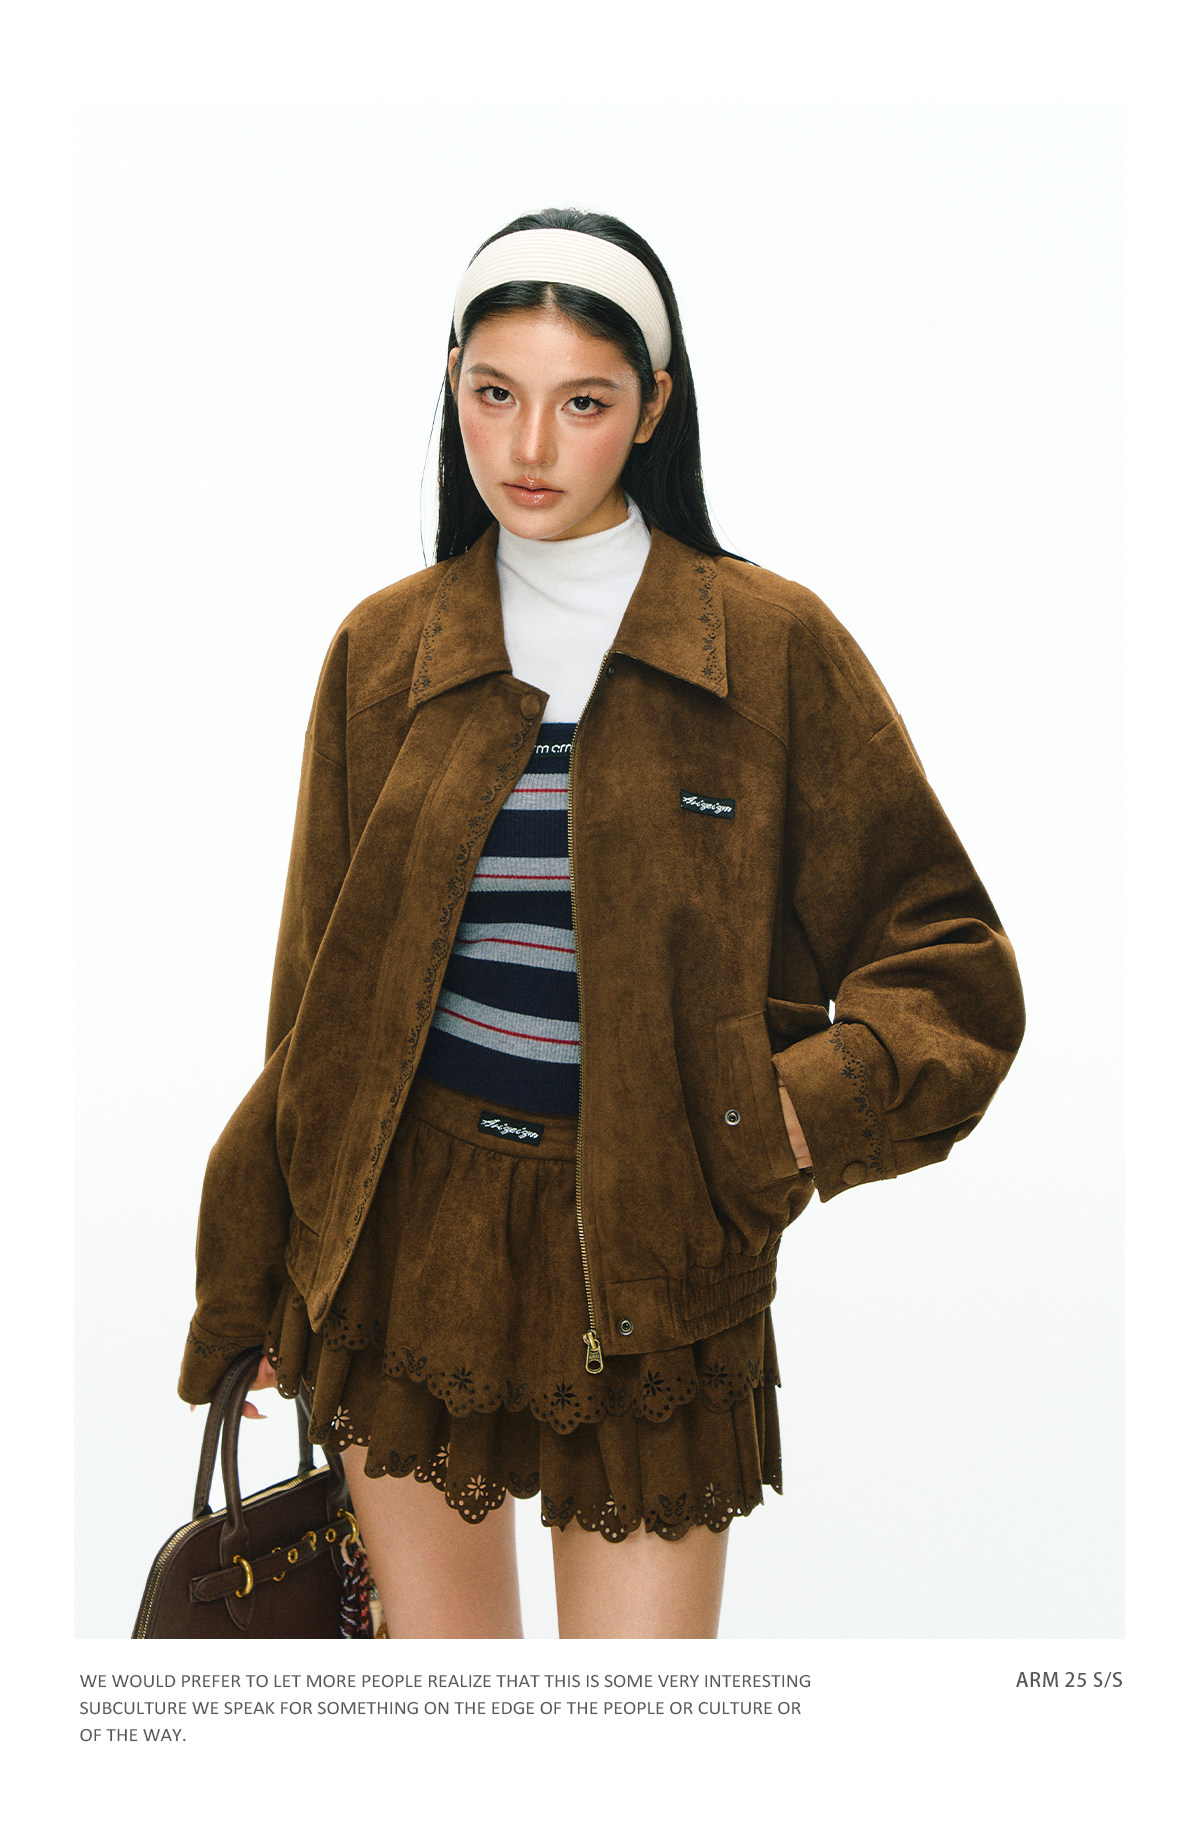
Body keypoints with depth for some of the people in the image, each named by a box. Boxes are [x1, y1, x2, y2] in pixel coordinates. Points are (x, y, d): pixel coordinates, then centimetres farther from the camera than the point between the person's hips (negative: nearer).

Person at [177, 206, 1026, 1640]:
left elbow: (947, 955, 1)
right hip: (402, 1238, 3)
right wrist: (257, 1290, 12)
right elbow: (318, 988, 11)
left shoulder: (773, 646, -2)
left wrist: (792, 1119, -16)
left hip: (648, 1256, -2)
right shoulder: (383, 649, 6)